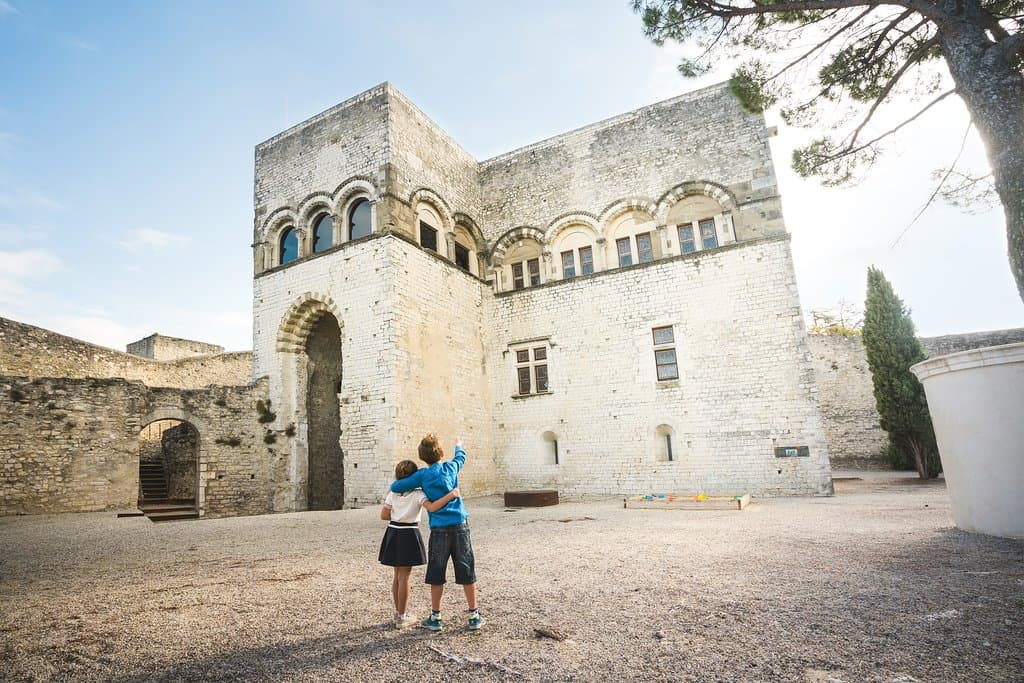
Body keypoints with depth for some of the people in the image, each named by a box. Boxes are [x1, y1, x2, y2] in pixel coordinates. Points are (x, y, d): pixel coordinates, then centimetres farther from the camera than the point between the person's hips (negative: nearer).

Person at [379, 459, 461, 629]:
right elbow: (432, 507, -32)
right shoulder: (418, 494, -16)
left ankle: (399, 612, 29)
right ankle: (402, 617, 12)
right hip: (409, 535, -6)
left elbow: (383, 515, 6)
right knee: (404, 577, 3)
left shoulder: (393, 493, 2)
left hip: (393, 533, 6)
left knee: (398, 575, 17)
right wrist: (450, 495, -31)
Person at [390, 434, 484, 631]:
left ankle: (435, 617, 18)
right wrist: (458, 445, 46)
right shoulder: (451, 467, 3)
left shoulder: (422, 475, -3)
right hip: (460, 525, 2)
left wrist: (397, 486, 22)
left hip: (439, 529, -1)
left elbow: (395, 487, -2)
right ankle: (474, 616, 15)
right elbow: (461, 456, 25)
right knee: (467, 572, 8)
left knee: (436, 574, 10)